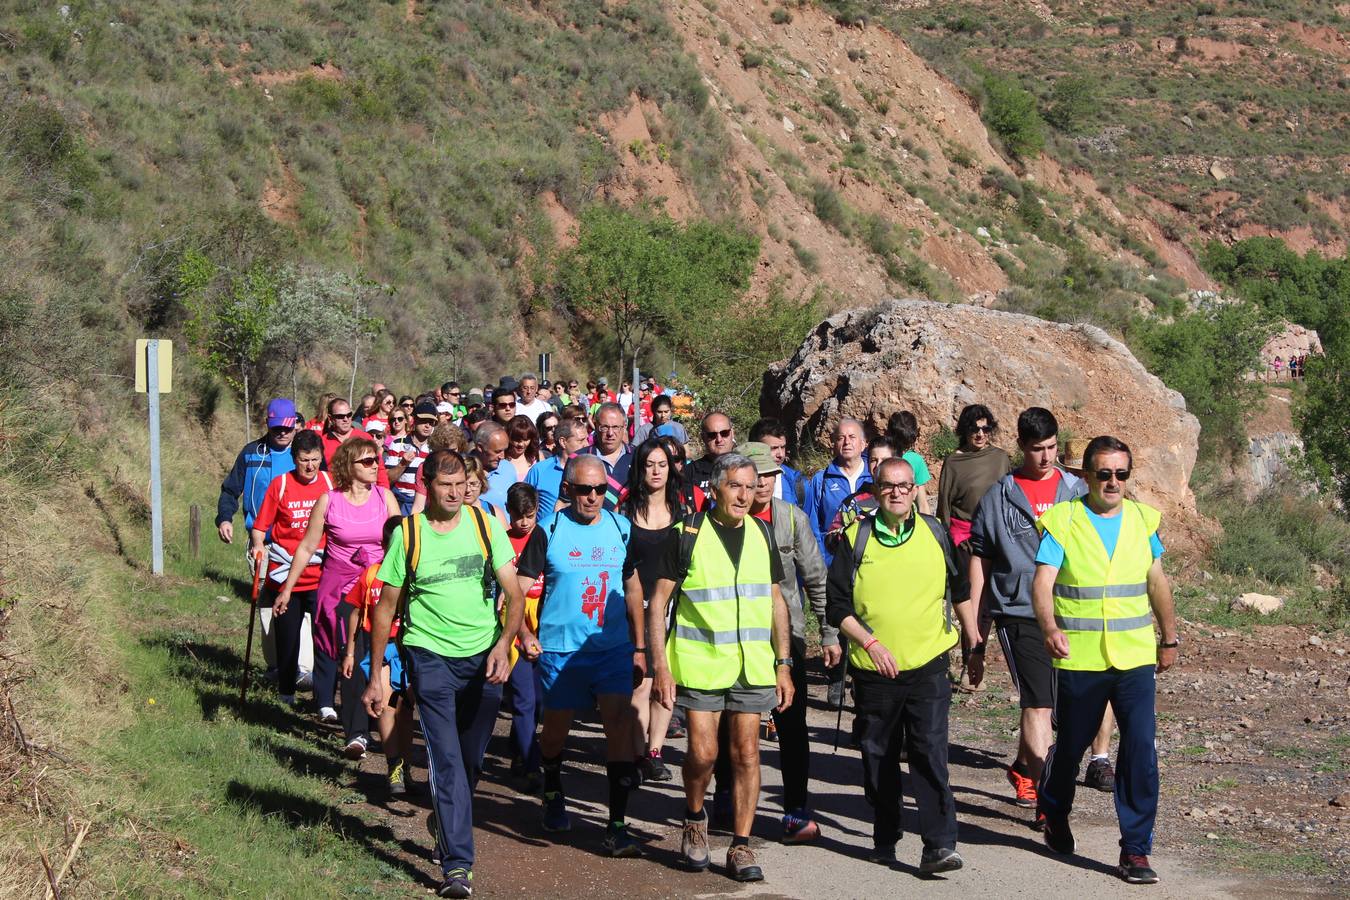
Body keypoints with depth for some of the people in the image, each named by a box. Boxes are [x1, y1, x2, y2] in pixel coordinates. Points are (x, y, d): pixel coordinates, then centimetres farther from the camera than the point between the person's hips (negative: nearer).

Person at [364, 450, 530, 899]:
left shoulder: (486, 526, -1)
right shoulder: (408, 534, -3)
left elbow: (515, 594, -3)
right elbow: (386, 607, 3)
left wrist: (503, 643, -21)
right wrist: (375, 677, 2)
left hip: (483, 660, 2)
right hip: (431, 657, -2)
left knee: (471, 760, 12)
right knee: (446, 760, -10)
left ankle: (445, 821, 40)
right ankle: (457, 862, -10)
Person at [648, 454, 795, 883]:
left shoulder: (761, 534, 9)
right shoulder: (687, 534, -3)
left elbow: (776, 600, 15)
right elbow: (658, 601, -3)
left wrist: (784, 664, 9)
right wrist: (660, 666, -10)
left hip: (753, 666, 3)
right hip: (699, 664, -3)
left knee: (746, 753, 2)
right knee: (703, 752, -6)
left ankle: (741, 847, 10)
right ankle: (695, 819, 23)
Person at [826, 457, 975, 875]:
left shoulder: (934, 534, 5)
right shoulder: (856, 539, 0)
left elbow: (959, 588, 19)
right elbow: (837, 605, -1)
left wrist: (971, 633, 21)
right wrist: (869, 642, -11)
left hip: (928, 667, 0)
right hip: (874, 669, 0)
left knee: (930, 754, -10)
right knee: (879, 758, 10)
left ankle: (939, 846, -13)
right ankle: (885, 839, 25)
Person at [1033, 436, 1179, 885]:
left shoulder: (1142, 519, 7)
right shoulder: (1061, 522, -5)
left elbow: (1157, 583, 17)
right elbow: (1042, 583, -15)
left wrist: (1170, 638, 20)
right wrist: (1050, 628, -32)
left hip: (1135, 657, 2)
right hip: (1079, 658, -2)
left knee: (1141, 748, -9)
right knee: (1071, 744, 11)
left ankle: (1136, 849, -1)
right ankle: (1054, 814, 41)